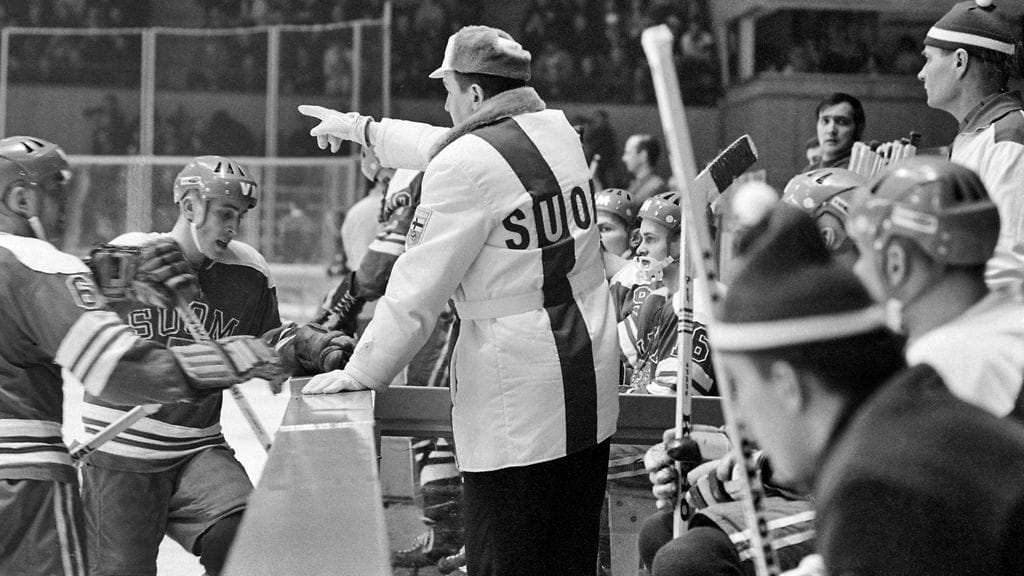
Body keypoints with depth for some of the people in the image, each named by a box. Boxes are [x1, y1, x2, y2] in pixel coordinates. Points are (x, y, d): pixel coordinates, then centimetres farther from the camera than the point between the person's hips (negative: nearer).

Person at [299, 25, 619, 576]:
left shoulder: (465, 165, -14)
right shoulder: (558, 132, 8)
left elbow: (416, 290, -12)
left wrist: (360, 374, -1)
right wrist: (360, 127, 37)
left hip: (513, 407, -7)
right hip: (590, 388, 8)